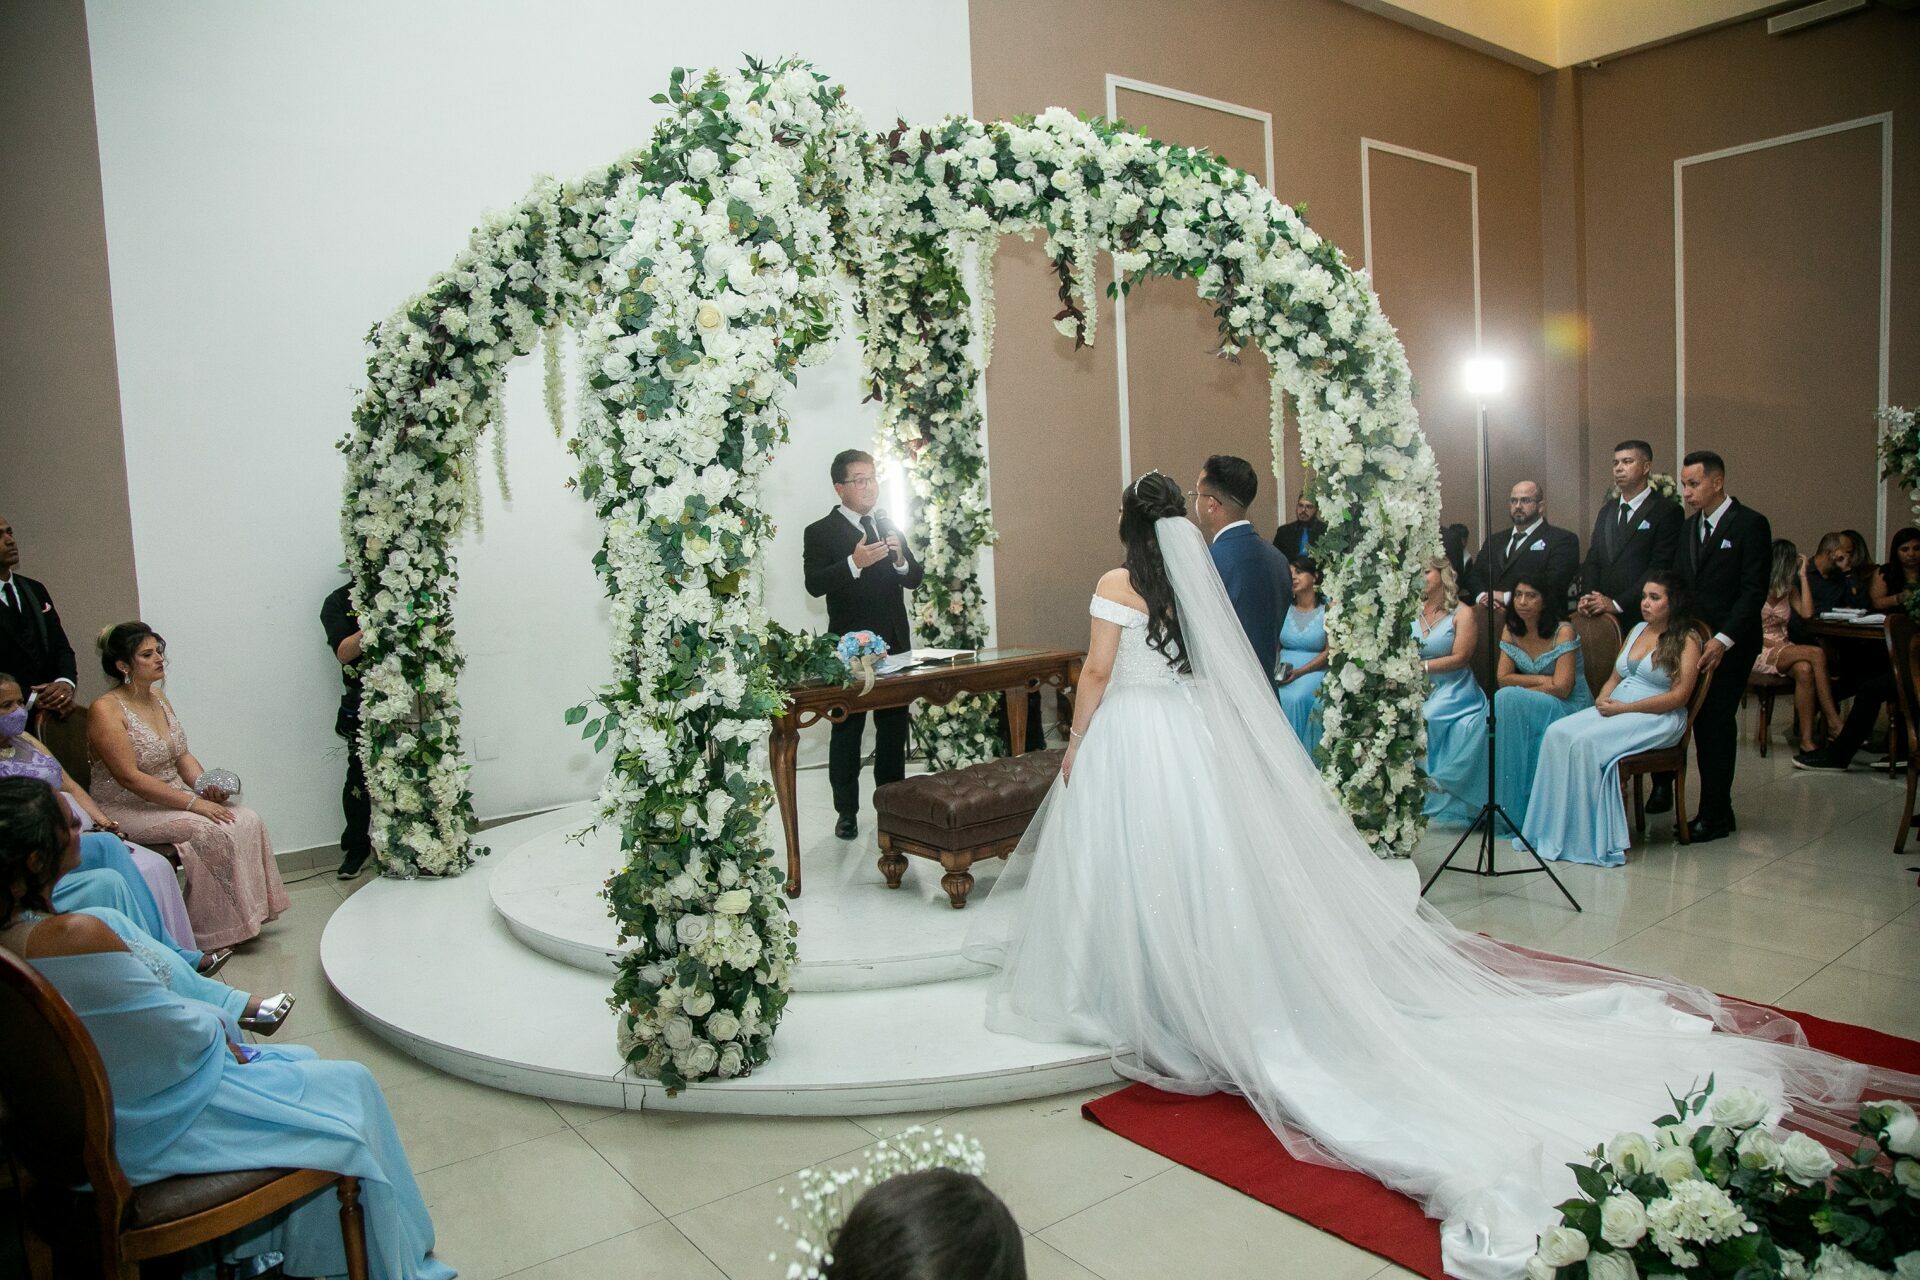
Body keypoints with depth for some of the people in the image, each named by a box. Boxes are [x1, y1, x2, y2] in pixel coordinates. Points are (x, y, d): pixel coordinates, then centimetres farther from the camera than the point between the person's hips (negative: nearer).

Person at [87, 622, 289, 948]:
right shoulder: (105, 710, -15)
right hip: (129, 809, -7)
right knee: (211, 830, -26)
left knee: (247, 820, -13)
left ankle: (248, 916, -6)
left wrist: (207, 787, -8)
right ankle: (218, 933, -13)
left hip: (173, 797, 7)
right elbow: (129, 777, -21)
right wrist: (193, 803, -25)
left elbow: (182, 756, 12)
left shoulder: (158, 698, 10)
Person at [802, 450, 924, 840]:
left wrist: (900, 558, -12)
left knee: (894, 729, 13)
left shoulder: (889, 525, 12)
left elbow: (914, 579, 10)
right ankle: (846, 812, 12)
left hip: (895, 644, 5)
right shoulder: (820, 532, -5)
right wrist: (854, 563, -31)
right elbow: (815, 585, -17)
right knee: (847, 732, 3)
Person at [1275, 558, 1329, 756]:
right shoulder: (1284, 609, 13)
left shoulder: (1327, 611, 1)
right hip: (1284, 667, 3)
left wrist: (1299, 672, -16)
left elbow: (1330, 651, -5)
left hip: (1314, 669, -3)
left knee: (1294, 699, -33)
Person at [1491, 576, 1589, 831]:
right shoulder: (1512, 631, 5)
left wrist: (1522, 685, -9)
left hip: (1569, 709, -5)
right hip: (1535, 708, 5)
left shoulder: (1563, 632, -13)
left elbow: (1561, 688, -18)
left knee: (1508, 699, -28)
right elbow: (1503, 678, -1)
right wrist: (1541, 680, -11)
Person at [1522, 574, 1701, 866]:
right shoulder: (1638, 629, 21)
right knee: (1557, 733, -21)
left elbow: (1679, 696, -11)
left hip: (1656, 720, -7)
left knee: (1586, 741, -31)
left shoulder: (1687, 640, -1)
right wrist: (1603, 699, -3)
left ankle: (1596, 832, -21)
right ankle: (1556, 826, -21)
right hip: (1613, 709, 7)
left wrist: (1623, 707, -15)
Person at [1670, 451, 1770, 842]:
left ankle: (1715, 814, 4)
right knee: (1704, 722, 5)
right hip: (1693, 640, 6)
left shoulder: (1750, 524, -7)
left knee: (1717, 723, -4)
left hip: (1730, 645, -6)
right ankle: (1716, 809, 11)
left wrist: (1723, 639, -20)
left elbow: (1754, 591, -12)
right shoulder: (1690, 527, 14)